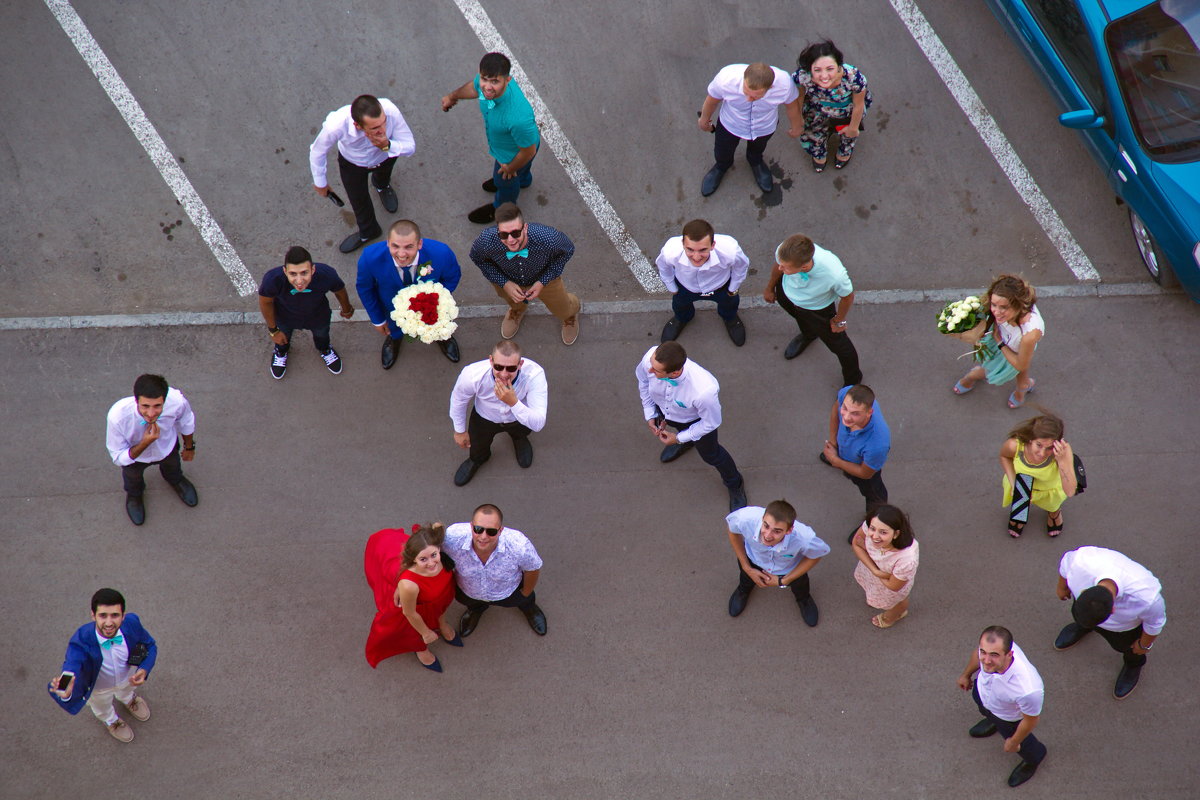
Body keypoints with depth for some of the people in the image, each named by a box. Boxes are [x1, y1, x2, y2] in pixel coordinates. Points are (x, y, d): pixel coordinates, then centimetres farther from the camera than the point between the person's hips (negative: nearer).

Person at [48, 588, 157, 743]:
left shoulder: (132, 624, -37)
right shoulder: (80, 642, -46)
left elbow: (150, 646, -16)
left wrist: (144, 669, -33)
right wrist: (66, 694, -80)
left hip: (129, 676, 2)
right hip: (99, 687, -2)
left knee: (127, 690, 39)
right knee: (102, 708, 33)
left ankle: (129, 700, 77)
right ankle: (111, 721, 70)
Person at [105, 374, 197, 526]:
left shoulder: (177, 401, -42)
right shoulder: (117, 416, -47)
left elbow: (186, 422, -14)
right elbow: (119, 458, -30)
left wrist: (189, 447, 4)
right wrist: (145, 443, -47)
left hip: (167, 447, 1)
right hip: (134, 452, -1)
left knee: (172, 466, 35)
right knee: (132, 476, 32)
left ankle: (175, 480, 72)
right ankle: (134, 494, 69)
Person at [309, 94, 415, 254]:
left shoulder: (390, 110, -45)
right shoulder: (336, 125, -47)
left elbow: (410, 147, -29)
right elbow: (317, 152, -24)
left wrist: (387, 145, -50)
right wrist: (320, 182, -7)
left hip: (385, 156, 1)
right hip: (352, 163, -1)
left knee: (383, 177, 36)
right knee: (358, 200, 24)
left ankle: (382, 185, 75)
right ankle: (367, 231, 58)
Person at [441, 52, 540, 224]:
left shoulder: (518, 117, -53)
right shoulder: (485, 81, -32)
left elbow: (528, 151, -32)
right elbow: (474, 87, -3)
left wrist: (510, 168, -11)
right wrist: (452, 97, 18)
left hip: (514, 154, -5)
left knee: (505, 180, 29)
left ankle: (501, 207, 65)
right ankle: (522, 180, 76)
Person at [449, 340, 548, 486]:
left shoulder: (535, 374, -44)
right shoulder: (472, 376, -40)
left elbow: (538, 424, -43)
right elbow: (458, 400, -15)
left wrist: (513, 402, -58)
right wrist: (460, 431, 1)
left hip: (519, 418, -1)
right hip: (485, 418, 1)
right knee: (477, 450, 26)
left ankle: (518, 438, 63)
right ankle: (477, 459, 63)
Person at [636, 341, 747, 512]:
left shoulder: (705, 391, -50)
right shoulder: (651, 357, -40)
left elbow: (711, 423, -26)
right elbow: (643, 379, -11)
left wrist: (680, 438, -14)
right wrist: (650, 416, -4)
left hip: (696, 420, -3)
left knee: (710, 454, 24)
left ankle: (735, 485, 57)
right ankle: (686, 442, 74)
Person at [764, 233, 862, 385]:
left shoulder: (835, 274, -49)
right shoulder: (783, 252, -41)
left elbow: (847, 297, -24)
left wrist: (839, 320, -5)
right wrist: (770, 288, 8)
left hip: (819, 309, -3)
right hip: (786, 293, 3)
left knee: (837, 343, 21)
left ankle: (853, 380, 53)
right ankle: (808, 335, 75)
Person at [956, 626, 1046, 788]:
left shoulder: (1028, 690, -52)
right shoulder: (992, 645, -39)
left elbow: (1030, 720, -28)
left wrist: (1014, 742, -8)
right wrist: (966, 674, 10)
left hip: (1010, 717, -4)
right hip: (983, 689, 4)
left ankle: (1033, 759, 65)